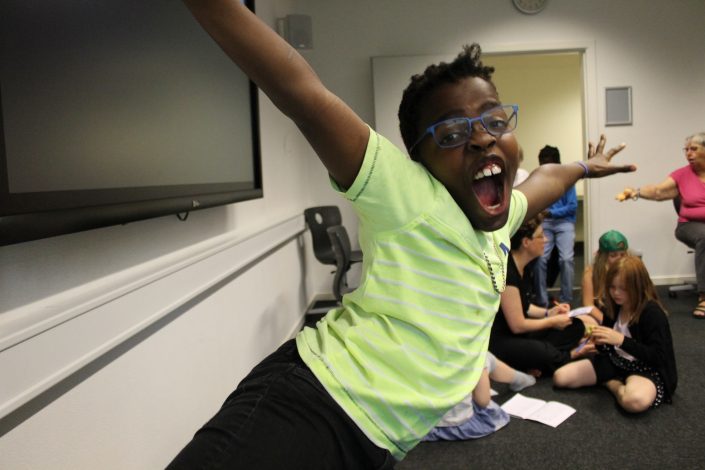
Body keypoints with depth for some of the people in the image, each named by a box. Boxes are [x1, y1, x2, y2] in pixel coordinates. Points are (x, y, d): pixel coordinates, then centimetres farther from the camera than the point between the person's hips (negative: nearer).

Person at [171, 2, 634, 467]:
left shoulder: (497, 218, 11)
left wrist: (584, 168, 52)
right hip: (309, 408, -8)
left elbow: (544, 179, 34)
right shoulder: (410, 196, -14)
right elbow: (303, 95, -26)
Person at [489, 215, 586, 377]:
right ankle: (570, 358, 2)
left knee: (576, 327, 3)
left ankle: (533, 363, -13)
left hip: (518, 333, 10)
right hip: (499, 341, -10)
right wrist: (552, 321, -7)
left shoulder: (522, 266, 4)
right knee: (546, 354, -33)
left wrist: (548, 312, 3)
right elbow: (517, 325, -21)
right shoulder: (507, 271, -25)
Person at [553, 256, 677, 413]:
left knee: (636, 401, -43)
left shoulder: (653, 313, -19)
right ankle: (616, 381, 5)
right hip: (614, 362, 7)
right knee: (560, 377, -6)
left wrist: (621, 340, -31)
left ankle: (611, 383, -9)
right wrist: (599, 341, -13)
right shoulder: (614, 307, 2)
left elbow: (657, 356, -23)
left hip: (645, 368, -7)